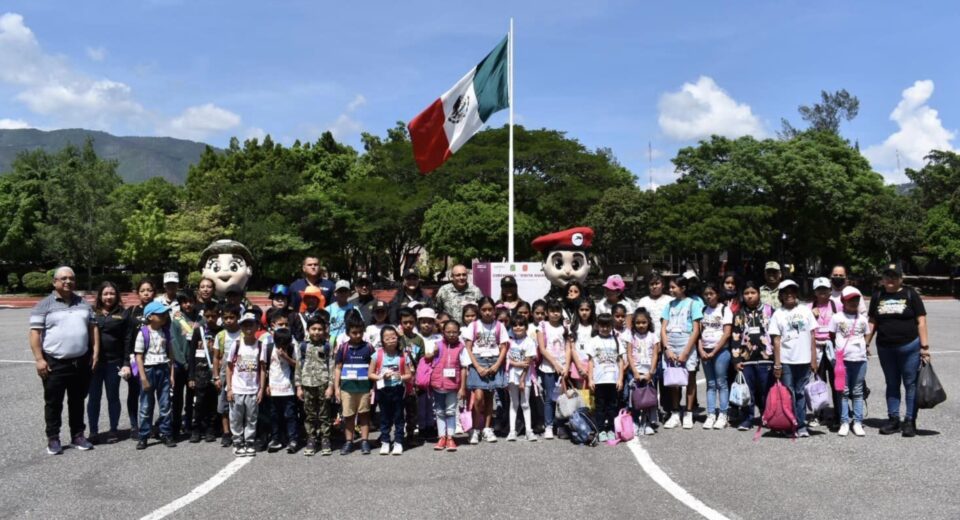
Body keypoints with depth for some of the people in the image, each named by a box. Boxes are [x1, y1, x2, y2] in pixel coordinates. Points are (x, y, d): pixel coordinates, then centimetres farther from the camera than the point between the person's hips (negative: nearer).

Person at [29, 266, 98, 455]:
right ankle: (53, 439, 15)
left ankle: (78, 435, 22)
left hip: (81, 362, 4)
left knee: (77, 401, 12)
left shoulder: (83, 303, 11)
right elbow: (35, 333, -6)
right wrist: (39, 359, -13)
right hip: (54, 363, -4)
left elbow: (93, 328, 13)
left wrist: (95, 352, 4)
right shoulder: (44, 305, -2)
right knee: (53, 403, 5)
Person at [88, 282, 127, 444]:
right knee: (94, 397, 7)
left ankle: (113, 430, 18)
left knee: (113, 396, 8)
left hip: (114, 362, -1)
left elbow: (127, 339, 0)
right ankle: (93, 432, 16)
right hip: (94, 361, 1)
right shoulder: (92, 312, 5)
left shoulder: (122, 314, 2)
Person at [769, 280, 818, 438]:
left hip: (804, 359, 1)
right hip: (786, 361, -1)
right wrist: (777, 364, -6)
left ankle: (801, 426, 13)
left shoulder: (805, 310, 7)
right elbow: (776, 340, -1)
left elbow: (812, 336, 7)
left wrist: (814, 359, 2)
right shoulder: (778, 314, 2)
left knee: (801, 393, 7)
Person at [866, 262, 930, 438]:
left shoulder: (910, 294, -1)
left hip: (909, 346, -3)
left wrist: (924, 346, -8)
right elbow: (872, 322, 11)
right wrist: (865, 344, 6)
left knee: (910, 384, 2)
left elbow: (921, 321, -3)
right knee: (892, 384, 11)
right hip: (885, 348, 3)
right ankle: (894, 420, 19)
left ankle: (910, 421, 10)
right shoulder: (878, 296, 8)